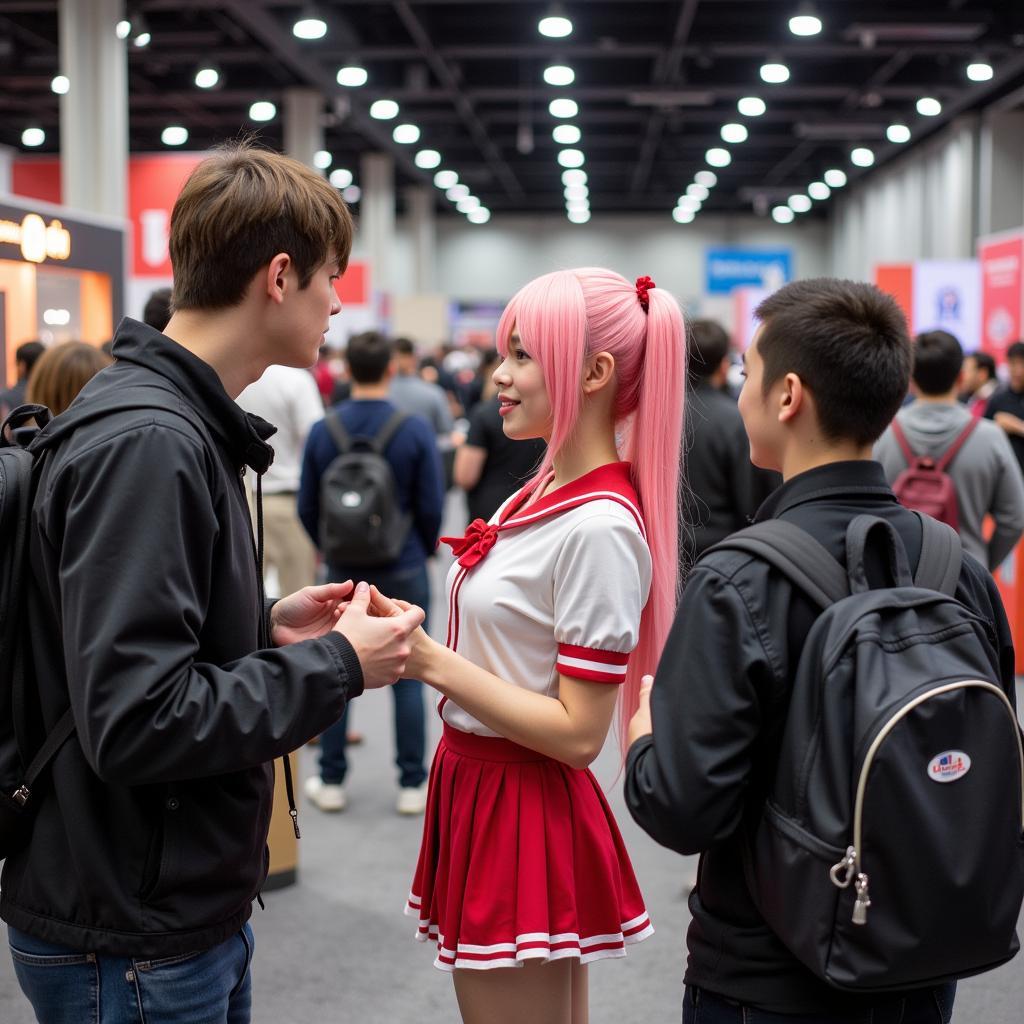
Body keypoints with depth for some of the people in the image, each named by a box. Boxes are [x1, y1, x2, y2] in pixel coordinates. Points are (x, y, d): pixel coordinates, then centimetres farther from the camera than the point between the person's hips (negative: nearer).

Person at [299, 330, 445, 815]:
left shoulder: (322, 430, -5)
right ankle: (412, 785, 11)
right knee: (407, 676, 6)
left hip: (344, 571, 2)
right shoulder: (415, 430, -11)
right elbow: (432, 506, -7)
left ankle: (331, 782, 18)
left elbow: (307, 507, 1)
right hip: (403, 569, -2)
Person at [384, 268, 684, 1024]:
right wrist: (411, 638, 6)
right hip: (476, 785, 9)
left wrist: (431, 661, -22)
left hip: (527, 811, -9)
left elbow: (579, 733, -21)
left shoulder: (599, 527, -21)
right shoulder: (547, 490, 6)